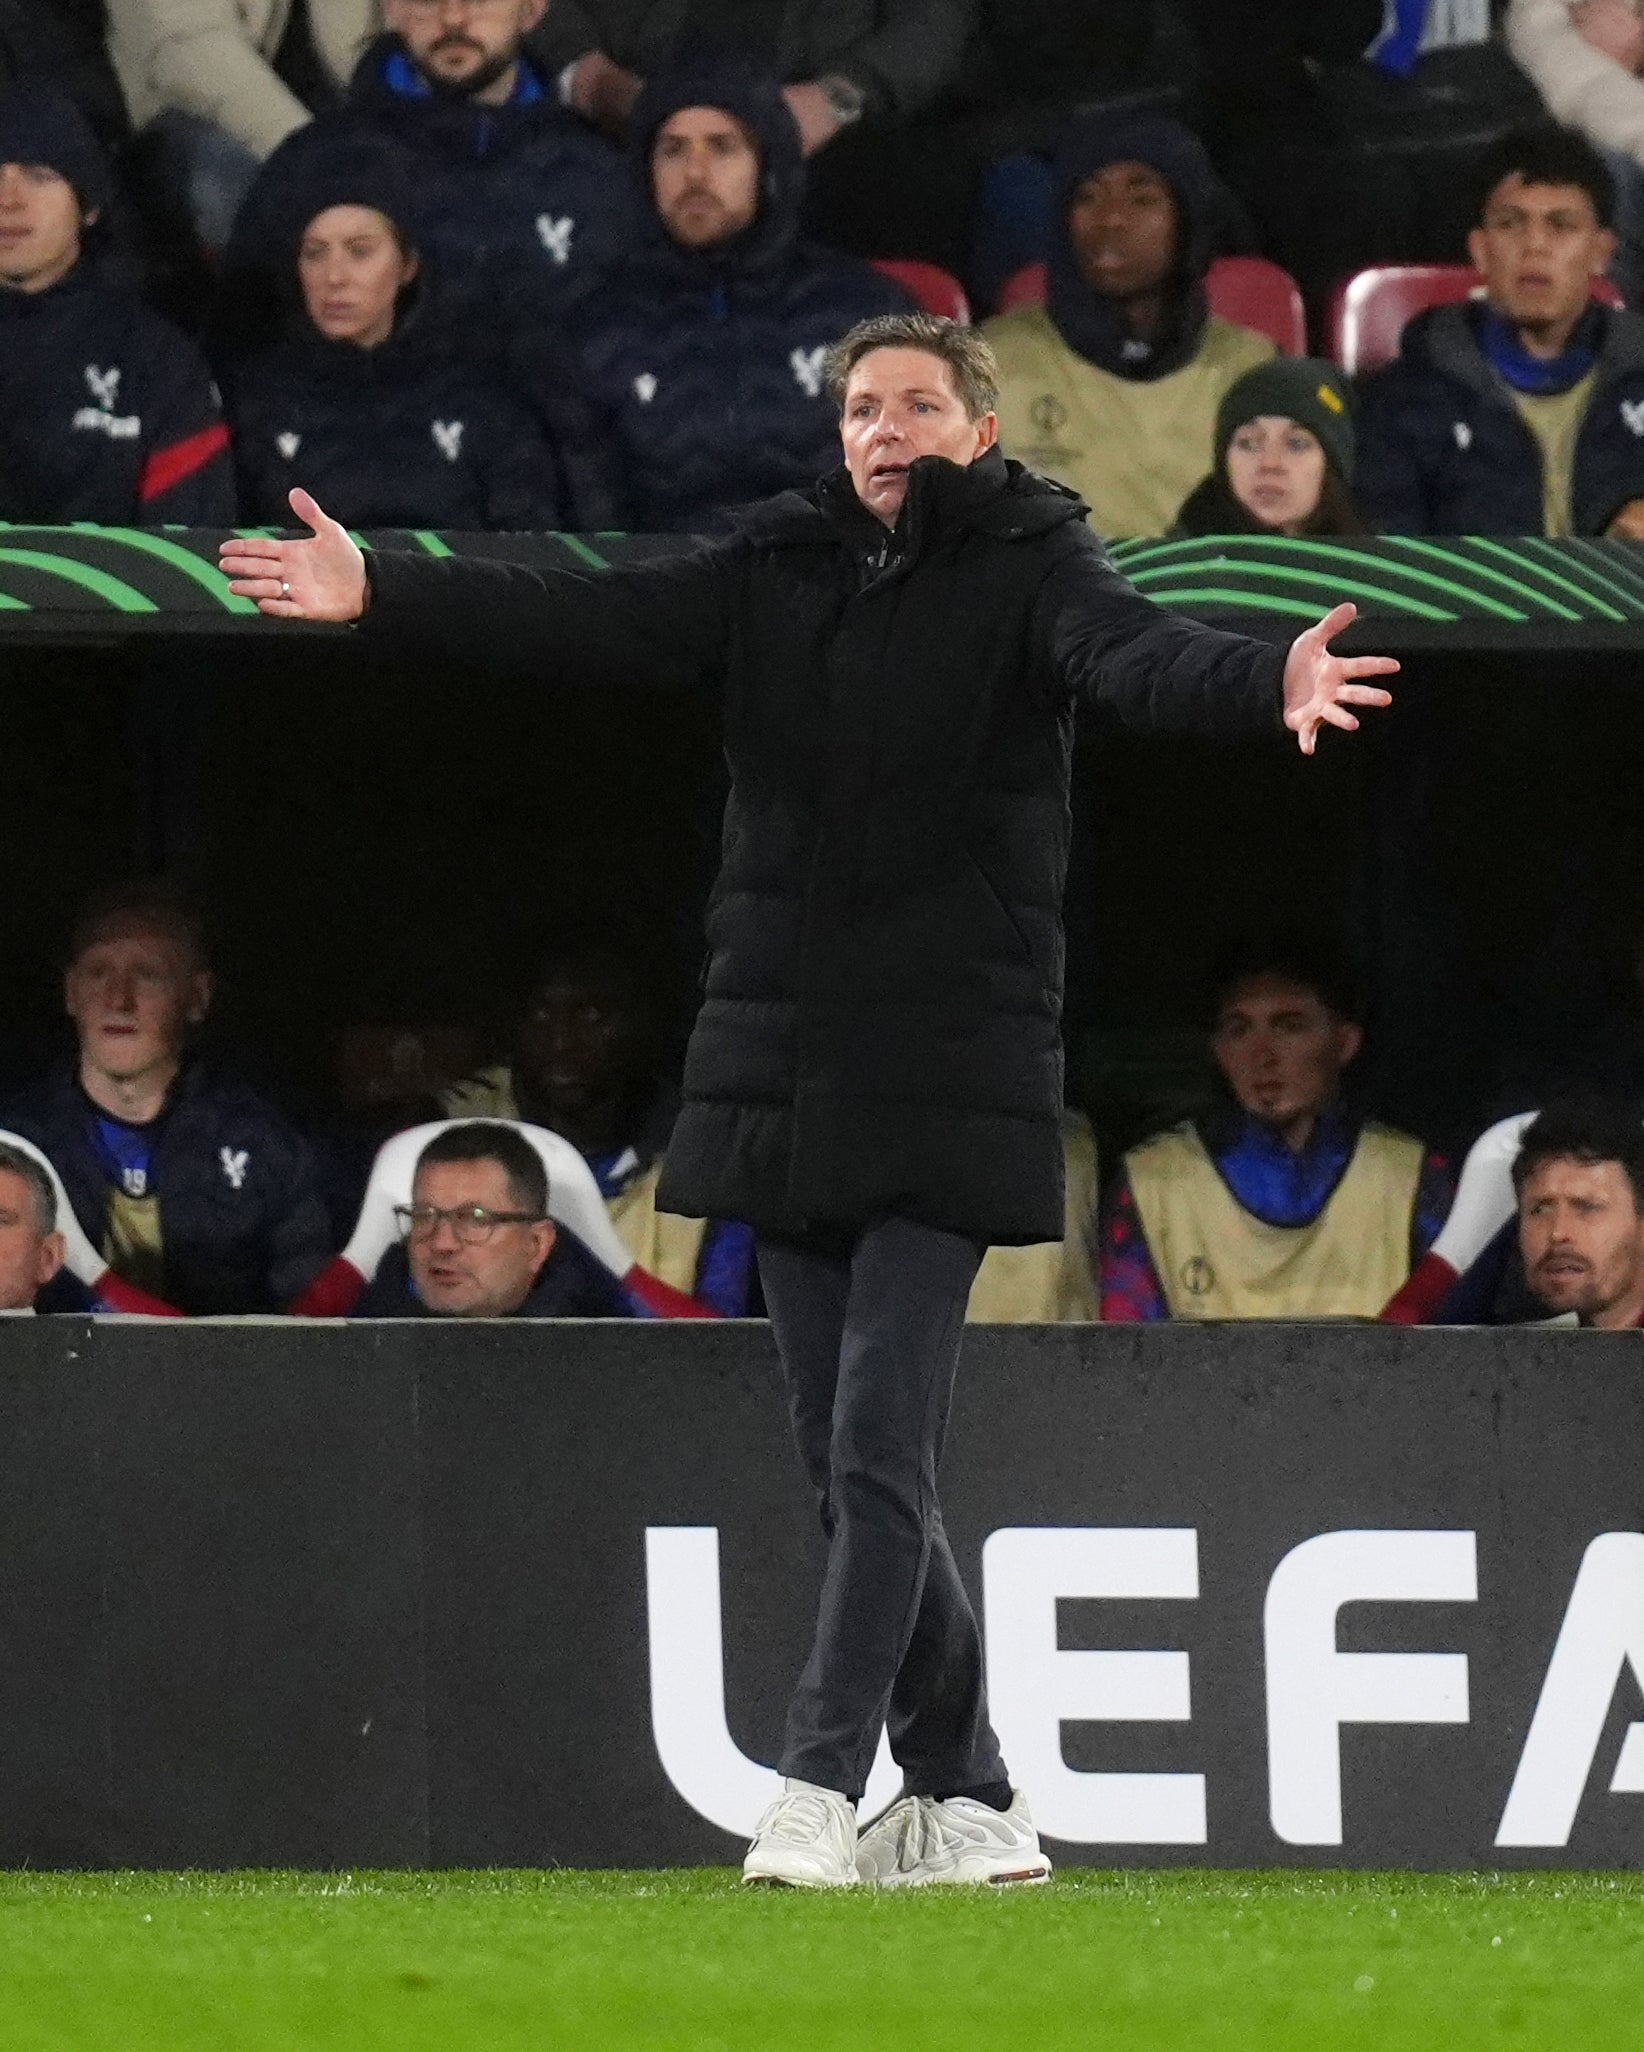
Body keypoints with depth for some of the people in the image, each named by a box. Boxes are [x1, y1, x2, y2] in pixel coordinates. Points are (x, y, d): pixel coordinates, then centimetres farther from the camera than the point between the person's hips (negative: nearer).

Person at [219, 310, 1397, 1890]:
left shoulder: (1029, 568, -2)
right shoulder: (775, 573, 10)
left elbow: (1133, 653, -21)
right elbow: (589, 627, 2)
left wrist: (1265, 688, -42)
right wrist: (380, 600, -9)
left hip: (947, 1085, -5)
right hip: (782, 1074, 5)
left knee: (878, 1447, -13)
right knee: (846, 1464, 7)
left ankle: (819, 1784, -13)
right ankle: (964, 1800, 16)